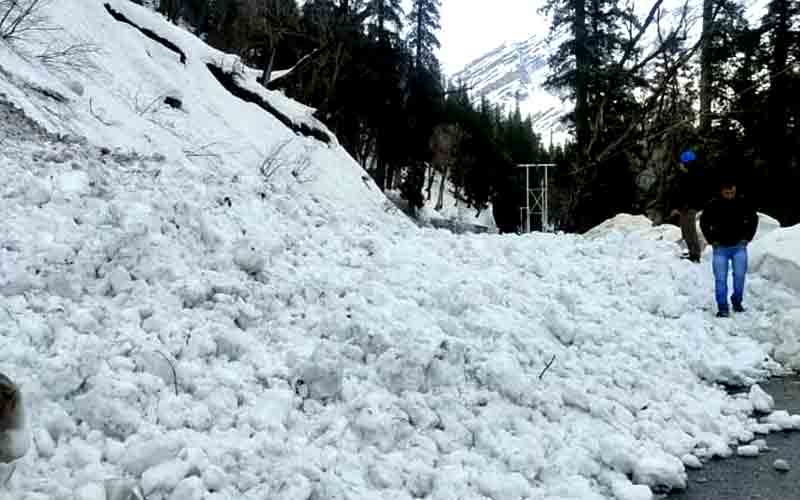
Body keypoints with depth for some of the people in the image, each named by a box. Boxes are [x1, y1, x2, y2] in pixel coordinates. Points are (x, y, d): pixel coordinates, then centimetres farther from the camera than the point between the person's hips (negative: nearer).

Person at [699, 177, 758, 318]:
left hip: (739, 247, 1)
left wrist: (747, 237, 4)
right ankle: (722, 308, 2)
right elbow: (703, 223, 6)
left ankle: (737, 302, 22)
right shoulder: (713, 205, -8)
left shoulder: (743, 203, -5)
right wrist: (712, 240, 1)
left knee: (739, 276, 1)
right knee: (720, 279, -3)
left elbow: (754, 219, 10)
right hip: (720, 248, -1)